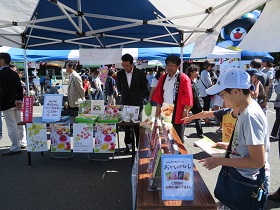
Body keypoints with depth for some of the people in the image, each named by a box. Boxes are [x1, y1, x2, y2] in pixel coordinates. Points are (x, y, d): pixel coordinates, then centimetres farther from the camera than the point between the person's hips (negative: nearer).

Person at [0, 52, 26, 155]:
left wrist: (14, 101, -14)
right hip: (16, 103, 8)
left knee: (11, 126, -3)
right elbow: (20, 88, 5)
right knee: (19, 124, 15)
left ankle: (15, 147, 1)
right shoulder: (14, 73, 10)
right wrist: (19, 100, -2)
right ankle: (23, 143, 25)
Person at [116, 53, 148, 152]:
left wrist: (140, 98, 8)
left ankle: (139, 144, 12)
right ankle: (128, 144, 17)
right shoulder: (120, 74, 1)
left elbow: (145, 88, 4)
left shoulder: (140, 73, -6)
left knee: (137, 125, 0)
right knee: (126, 124, 5)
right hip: (125, 103, 3)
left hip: (137, 103, -2)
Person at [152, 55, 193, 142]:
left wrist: (185, 110, -14)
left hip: (178, 113, -5)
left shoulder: (184, 78, -7)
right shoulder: (163, 78, 10)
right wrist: (158, 107, 8)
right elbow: (158, 94, 13)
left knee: (178, 138, 5)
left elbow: (188, 96, -11)